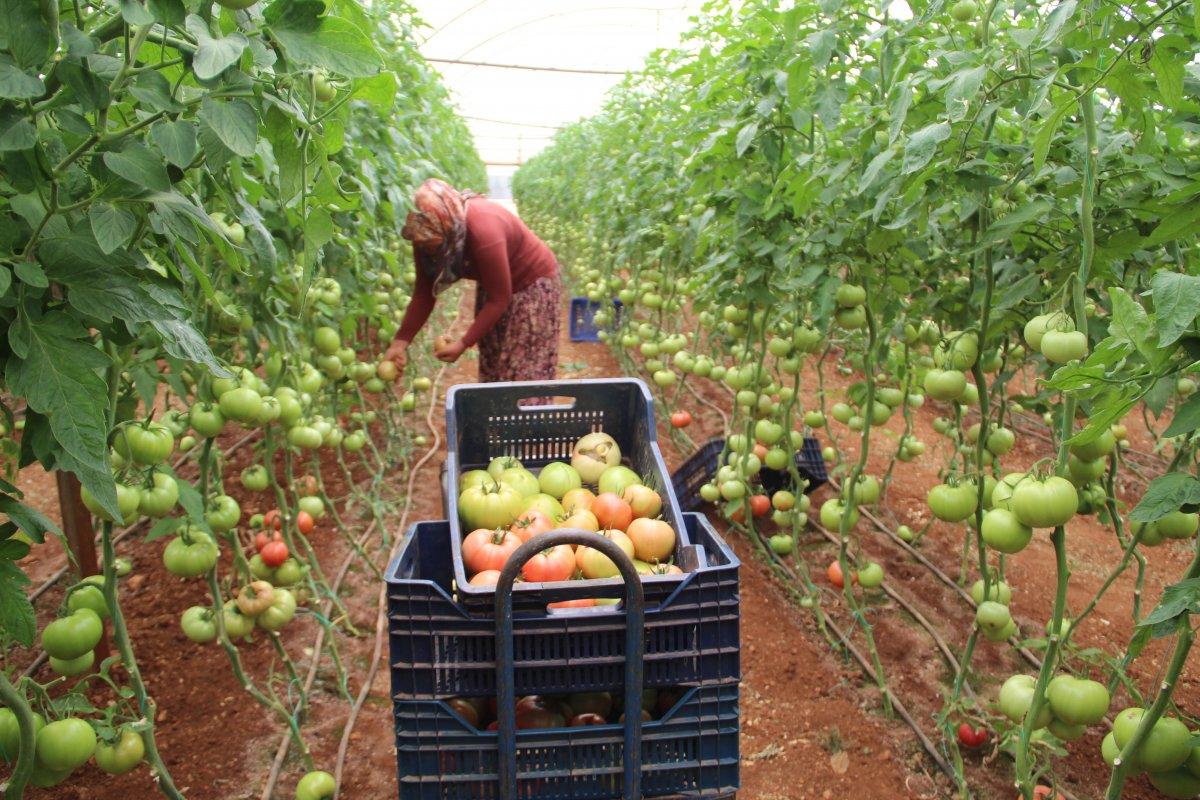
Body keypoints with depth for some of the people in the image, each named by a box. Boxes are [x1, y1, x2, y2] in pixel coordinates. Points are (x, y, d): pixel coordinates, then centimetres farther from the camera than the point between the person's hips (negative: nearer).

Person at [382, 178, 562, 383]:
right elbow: (424, 292, -7)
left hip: (533, 284, -7)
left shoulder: (484, 231, -36)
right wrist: (401, 341, -16)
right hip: (494, 284, 7)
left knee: (525, 374, -8)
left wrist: (463, 344, -27)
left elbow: (499, 299, -28)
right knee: (491, 369, 9)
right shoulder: (426, 235, -16)